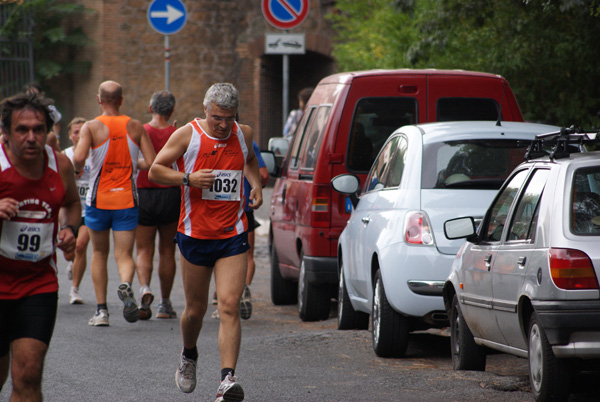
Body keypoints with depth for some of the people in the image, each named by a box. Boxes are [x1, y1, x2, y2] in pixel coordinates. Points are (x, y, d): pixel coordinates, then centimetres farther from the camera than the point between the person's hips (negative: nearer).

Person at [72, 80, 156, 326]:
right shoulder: (136, 127, 2)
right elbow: (151, 163, -4)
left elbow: (78, 158, -21)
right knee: (124, 255, 3)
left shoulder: (91, 127, -6)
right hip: (127, 200, 1)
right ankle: (126, 284, -31)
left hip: (99, 199, -1)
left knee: (99, 253, 16)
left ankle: (101, 310, 14)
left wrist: (76, 170, 2)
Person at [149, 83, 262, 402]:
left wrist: (255, 184, 9)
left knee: (229, 306, -13)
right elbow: (155, 171, -1)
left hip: (233, 235, 1)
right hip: (195, 234, -1)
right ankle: (188, 357, 41)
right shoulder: (187, 135, -4)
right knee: (195, 308, 11)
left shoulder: (243, 134, 6)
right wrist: (188, 178, -17)